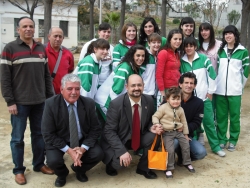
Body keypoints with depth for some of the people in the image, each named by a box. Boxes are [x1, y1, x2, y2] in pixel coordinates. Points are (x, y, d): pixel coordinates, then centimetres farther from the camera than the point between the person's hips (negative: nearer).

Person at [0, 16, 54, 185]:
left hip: (40, 101, 4)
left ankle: (39, 164, 28)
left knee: (39, 134, 13)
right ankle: (18, 170, 17)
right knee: (18, 137, 5)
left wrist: (50, 97, 10)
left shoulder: (41, 49, 10)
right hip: (20, 102, -4)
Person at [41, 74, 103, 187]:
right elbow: (48, 134, -16)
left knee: (98, 154, -22)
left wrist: (83, 148, -20)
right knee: (53, 161, -29)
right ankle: (62, 174, 11)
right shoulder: (51, 104, -18)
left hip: (82, 140, 2)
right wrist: (68, 150, -24)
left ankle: (79, 170, 14)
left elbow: (95, 129, -5)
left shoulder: (88, 103, -11)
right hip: (59, 141, -2)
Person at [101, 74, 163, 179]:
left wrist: (152, 128, -18)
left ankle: (143, 167, 0)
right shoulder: (116, 104, -22)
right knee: (122, 162, -31)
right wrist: (122, 151, -31)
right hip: (118, 140, -4)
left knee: (155, 136, -23)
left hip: (139, 138, 5)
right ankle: (112, 162, 9)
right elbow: (109, 131, -20)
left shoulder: (149, 100, -8)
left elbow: (149, 120, 8)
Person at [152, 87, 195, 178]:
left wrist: (186, 134, 14)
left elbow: (184, 122, 12)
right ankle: (169, 168, 2)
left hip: (179, 131, 5)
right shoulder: (163, 108, -12)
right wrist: (157, 124, -25)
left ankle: (187, 163, 29)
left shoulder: (180, 110, 4)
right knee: (170, 150, -15)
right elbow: (155, 117, -6)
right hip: (167, 133, -5)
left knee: (186, 146, 7)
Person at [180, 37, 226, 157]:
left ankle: (215, 146, 14)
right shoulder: (182, 61, 2)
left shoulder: (203, 58, -2)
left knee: (209, 122, 3)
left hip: (204, 96, -1)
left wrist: (210, 92, -1)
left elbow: (212, 75, -1)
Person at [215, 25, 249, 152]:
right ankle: (222, 139, 18)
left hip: (235, 90, -3)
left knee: (234, 116, 4)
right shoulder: (220, 50, 10)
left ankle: (233, 140, 14)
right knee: (220, 116, 7)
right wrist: (216, 83, 8)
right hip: (219, 89, 3)